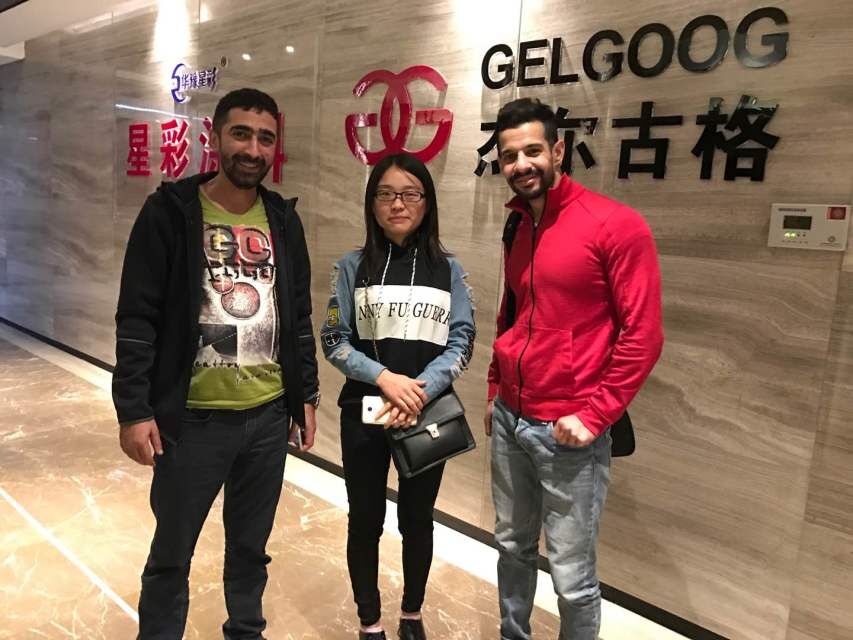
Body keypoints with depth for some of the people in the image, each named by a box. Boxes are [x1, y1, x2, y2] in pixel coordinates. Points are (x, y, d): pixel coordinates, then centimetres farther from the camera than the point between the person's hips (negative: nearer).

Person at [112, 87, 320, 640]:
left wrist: (306, 395, 10)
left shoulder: (283, 220, 6)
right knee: (172, 553, 13)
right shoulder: (170, 212, -7)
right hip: (193, 418, -3)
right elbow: (138, 319, -8)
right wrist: (134, 409, -12)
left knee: (251, 547, 19)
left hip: (269, 415, 4)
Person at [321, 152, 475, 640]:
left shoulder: (448, 269, 1)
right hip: (364, 413, 0)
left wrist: (420, 391, -17)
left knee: (418, 520, 16)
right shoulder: (354, 266, -1)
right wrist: (384, 377, -17)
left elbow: (462, 342, -3)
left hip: (429, 413, 1)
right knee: (366, 520, 12)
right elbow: (334, 340, -3)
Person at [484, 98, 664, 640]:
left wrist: (593, 416, -16)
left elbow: (643, 335, -15)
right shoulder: (518, 229, 10)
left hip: (568, 432, -6)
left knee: (571, 575, 7)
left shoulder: (617, 225, -12)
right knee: (513, 548, 21)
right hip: (509, 420, 7)